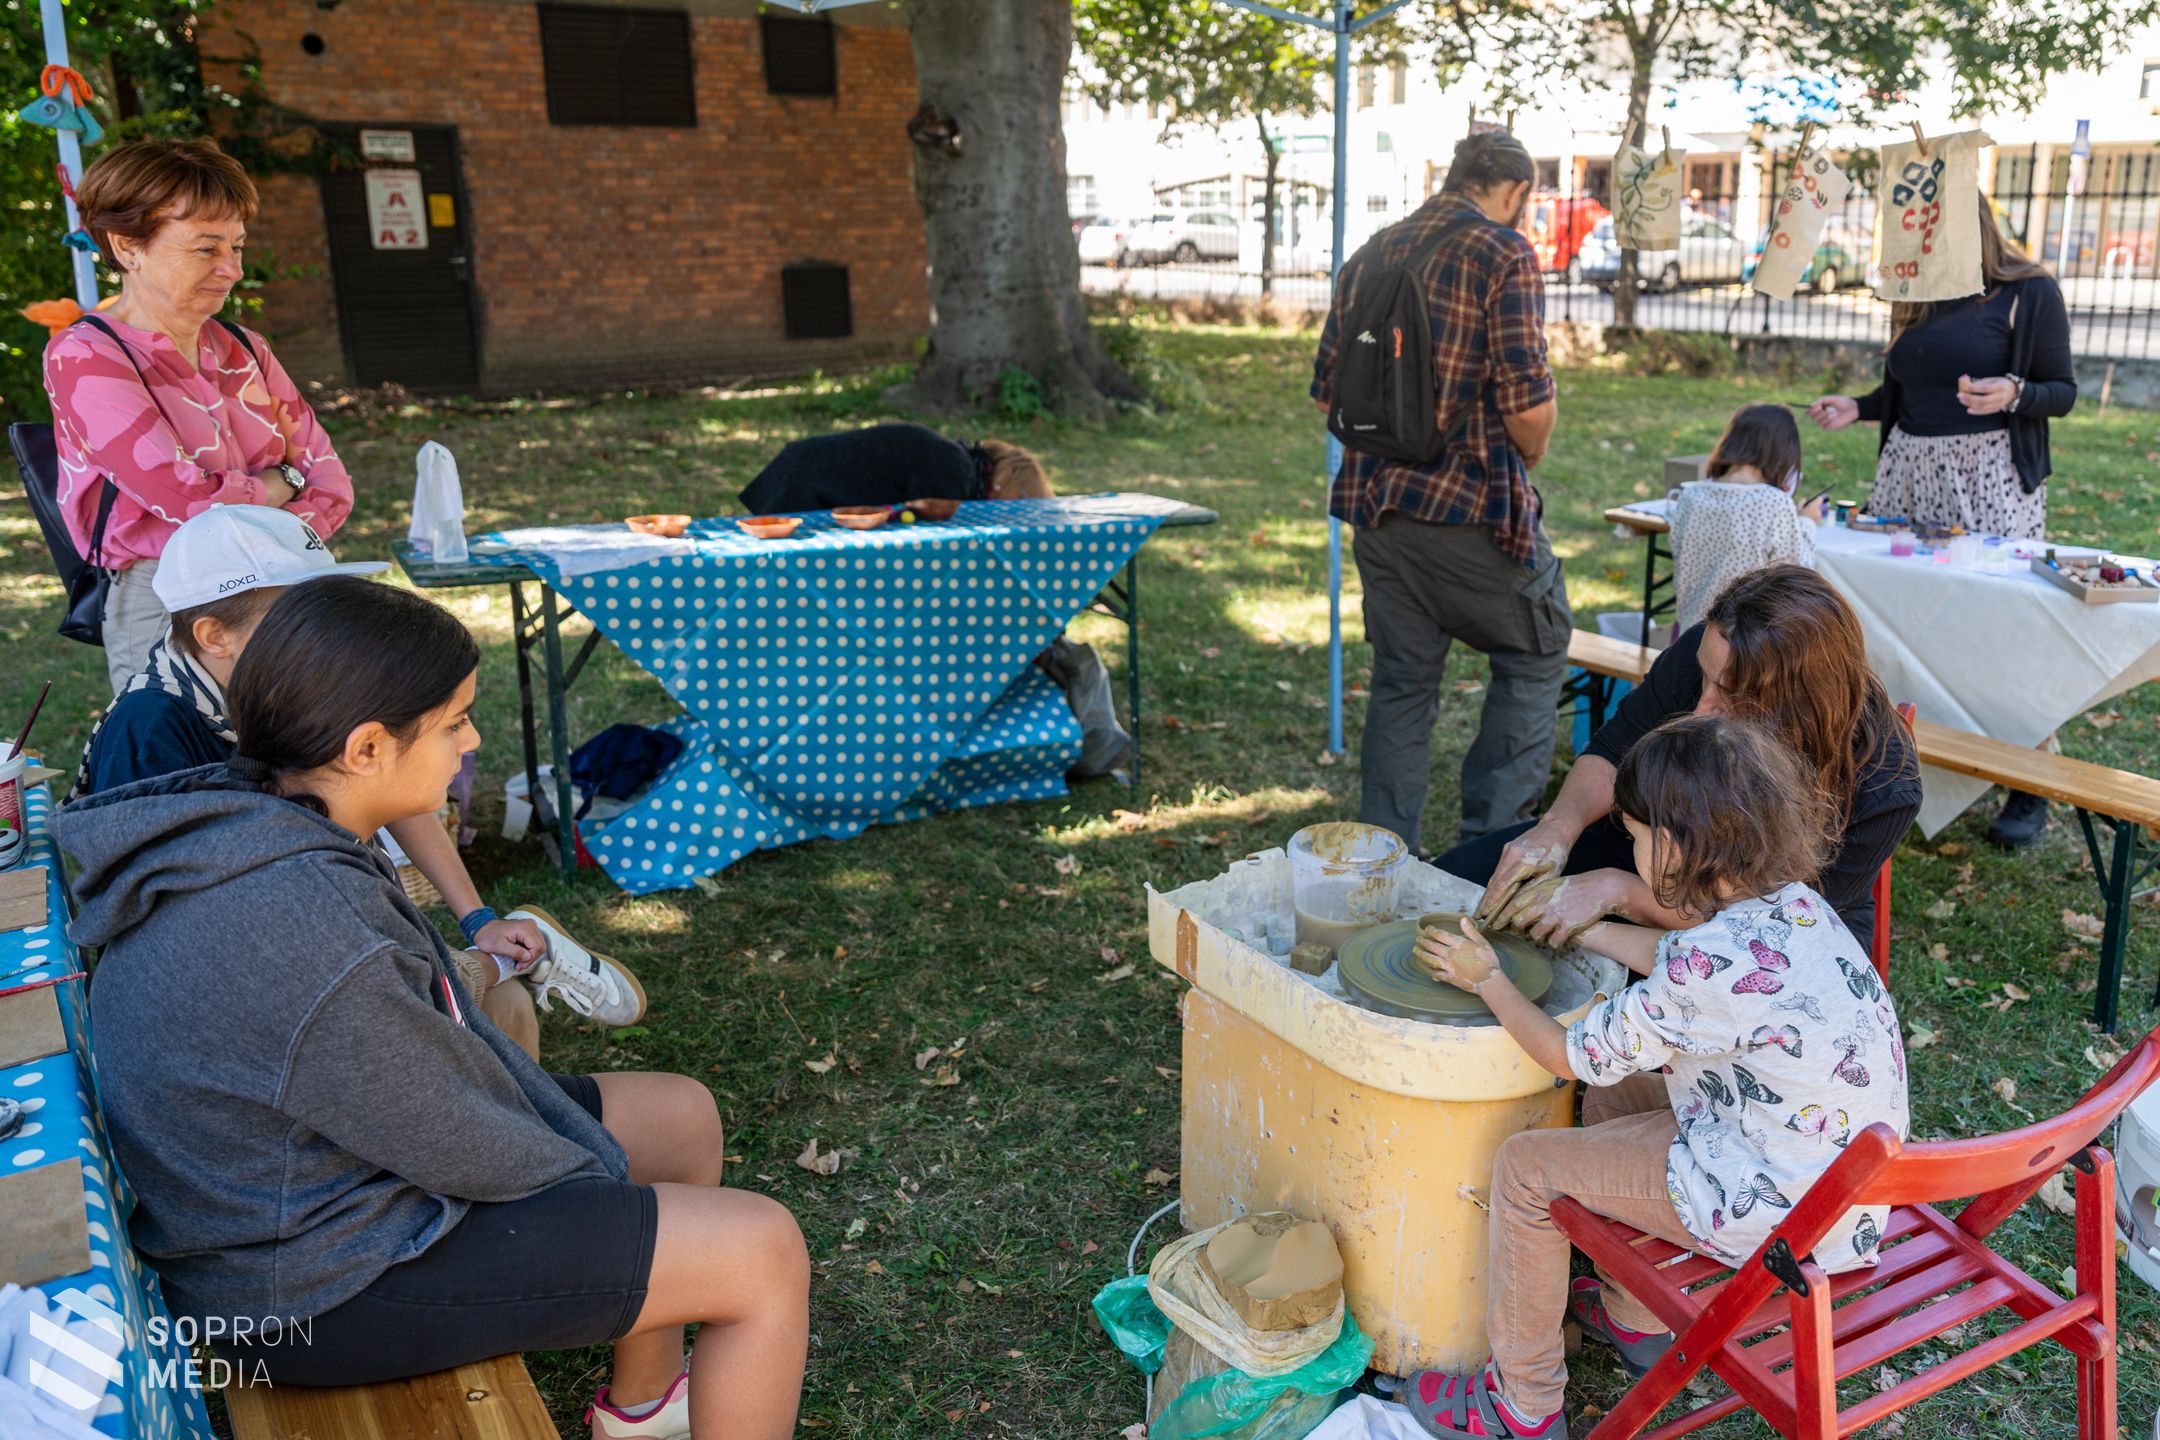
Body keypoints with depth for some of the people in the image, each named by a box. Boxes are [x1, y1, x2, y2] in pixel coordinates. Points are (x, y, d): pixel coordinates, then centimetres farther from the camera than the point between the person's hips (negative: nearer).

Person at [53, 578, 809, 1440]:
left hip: (310, 1183, 10)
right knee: (766, 1254, -10)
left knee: (685, 1118, 16)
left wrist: (600, 1165, 5)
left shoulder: (266, 827, -2)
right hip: (323, 1281, -9)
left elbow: (450, 1032, 5)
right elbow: (463, 1148, -21)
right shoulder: (304, 932, -33)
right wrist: (601, 1181, -3)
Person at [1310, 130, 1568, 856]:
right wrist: (1530, 457, 6)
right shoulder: (1504, 254, -8)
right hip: (1474, 504, -6)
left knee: (1400, 681, 15)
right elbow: (1527, 405, -15)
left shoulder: (1369, 255, 11)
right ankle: (1493, 838, 11)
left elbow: (1326, 391, 13)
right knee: (1533, 658, 14)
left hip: (1374, 501, 6)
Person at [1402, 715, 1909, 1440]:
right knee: (1614, 1095, 23)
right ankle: (1635, 1319, 38)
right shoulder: (1788, 900, -4)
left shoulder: (1715, 964, -30)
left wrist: (1488, 978, 0)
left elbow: (1570, 1054, -15)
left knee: (1526, 1165, -1)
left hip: (1781, 1210, -9)